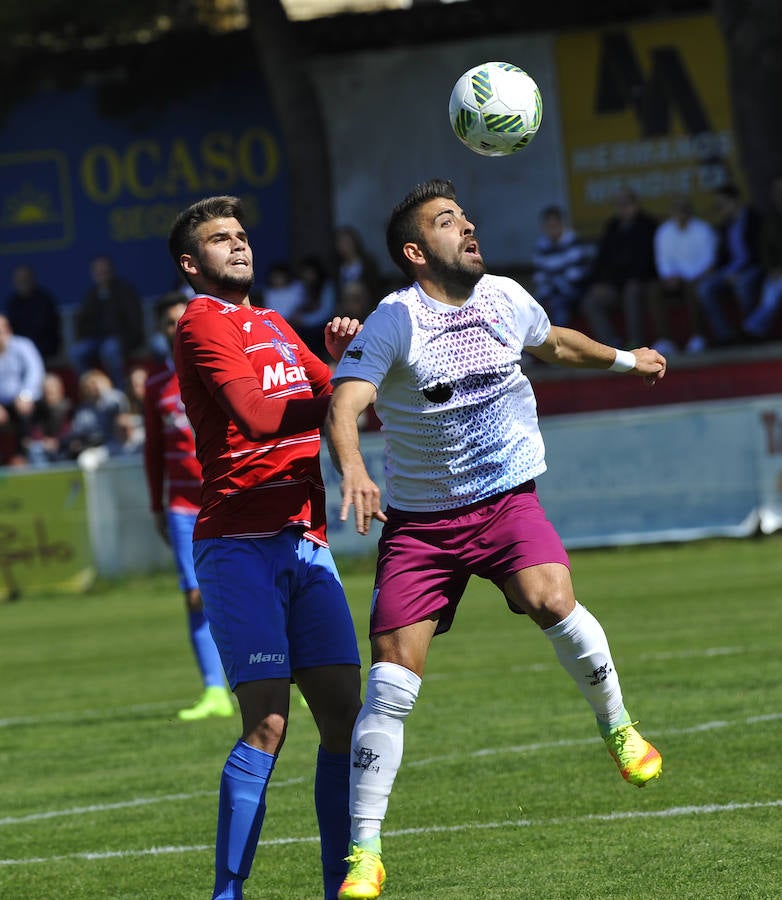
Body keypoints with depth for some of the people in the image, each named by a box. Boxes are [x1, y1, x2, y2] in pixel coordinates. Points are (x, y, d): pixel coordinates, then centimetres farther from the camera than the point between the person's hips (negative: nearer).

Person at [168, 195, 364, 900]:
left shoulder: (274, 326, 24)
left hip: (306, 543, 8)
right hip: (240, 546, -7)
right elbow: (256, 416, -16)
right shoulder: (203, 323, -3)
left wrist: (344, 357, 6)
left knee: (343, 712, 1)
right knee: (268, 721, -15)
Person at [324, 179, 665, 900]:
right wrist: (353, 469, -47)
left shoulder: (506, 298, 2)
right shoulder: (396, 322, -13)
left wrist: (623, 359, 42)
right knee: (391, 683, -11)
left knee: (550, 600, -29)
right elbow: (343, 405, -26)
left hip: (507, 499, 2)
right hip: (419, 518, -2)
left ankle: (618, 725, -1)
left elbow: (553, 342, 26)